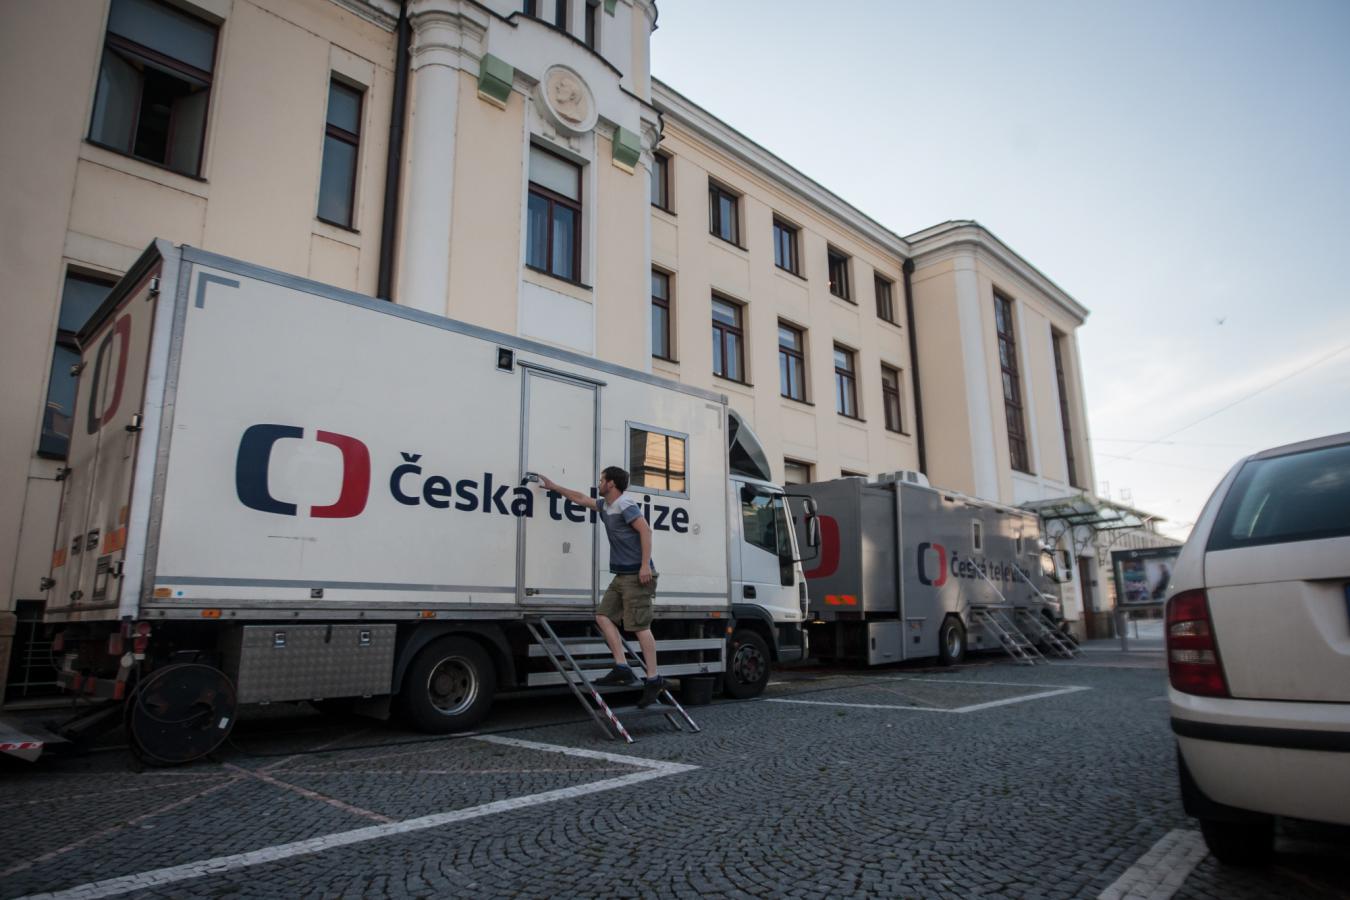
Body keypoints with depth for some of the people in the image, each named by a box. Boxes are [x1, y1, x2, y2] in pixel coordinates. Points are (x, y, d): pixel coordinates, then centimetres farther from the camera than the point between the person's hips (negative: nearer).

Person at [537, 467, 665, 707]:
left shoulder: (625, 505, -11)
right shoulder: (605, 505, 18)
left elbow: (645, 530, -19)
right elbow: (581, 498, 32)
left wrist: (645, 565, -26)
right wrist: (553, 486, 39)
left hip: (636, 576, -10)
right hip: (621, 576, 10)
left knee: (640, 627, -11)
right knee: (604, 616, 5)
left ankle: (653, 679, -6)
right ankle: (622, 668, 3)